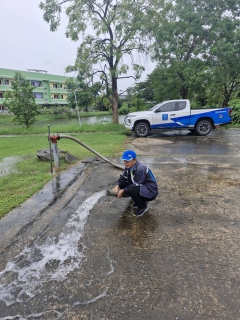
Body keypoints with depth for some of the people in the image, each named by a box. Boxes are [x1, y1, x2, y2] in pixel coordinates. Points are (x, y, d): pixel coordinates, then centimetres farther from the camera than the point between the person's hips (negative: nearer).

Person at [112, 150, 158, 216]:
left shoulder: (140, 169, -29)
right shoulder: (129, 166, -4)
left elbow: (137, 185, -27)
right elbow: (123, 177, 3)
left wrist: (123, 191, -23)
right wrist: (117, 186, -15)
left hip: (150, 191, -9)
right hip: (140, 187, 9)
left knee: (132, 190, -34)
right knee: (122, 185, 0)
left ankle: (143, 207, -4)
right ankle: (139, 200, 15)